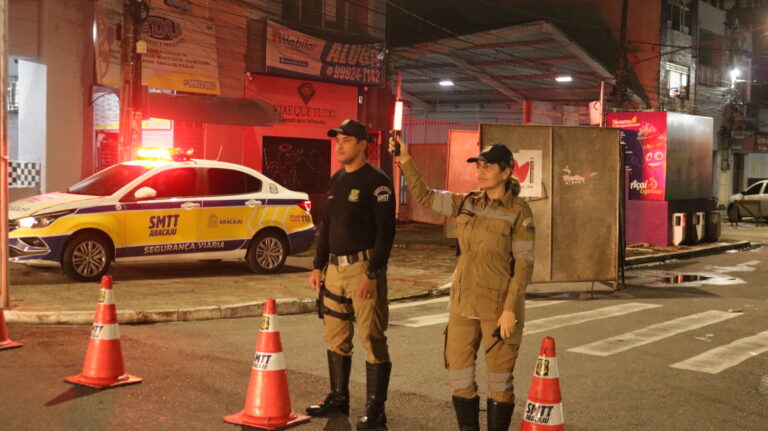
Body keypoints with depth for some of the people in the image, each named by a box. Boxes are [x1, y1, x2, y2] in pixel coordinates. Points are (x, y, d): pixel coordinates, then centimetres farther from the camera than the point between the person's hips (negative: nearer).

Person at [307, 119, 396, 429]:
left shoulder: (376, 181, -9)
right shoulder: (337, 180, 15)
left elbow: (386, 230, -14)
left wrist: (372, 274, -19)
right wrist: (318, 266, 15)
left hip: (363, 267, -8)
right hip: (335, 268, 8)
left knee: (372, 340, -5)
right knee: (336, 339, 13)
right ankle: (338, 398, 26)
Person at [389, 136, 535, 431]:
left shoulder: (518, 211, -9)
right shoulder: (466, 204, 6)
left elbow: (524, 263, -11)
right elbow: (424, 196, 12)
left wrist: (510, 309, -16)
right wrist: (405, 160, 2)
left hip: (499, 306, -5)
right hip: (463, 304, 5)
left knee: (499, 378, 4)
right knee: (458, 374, 8)